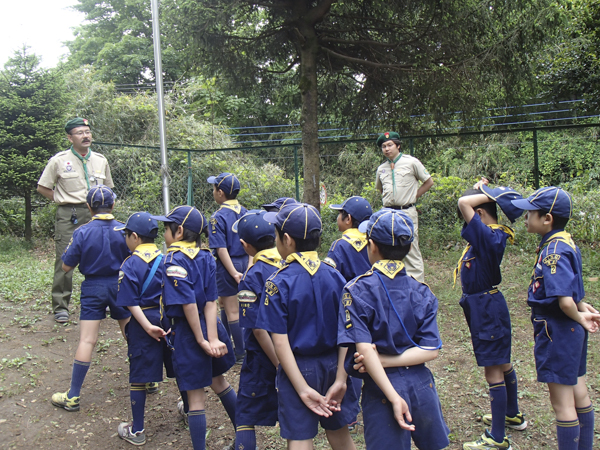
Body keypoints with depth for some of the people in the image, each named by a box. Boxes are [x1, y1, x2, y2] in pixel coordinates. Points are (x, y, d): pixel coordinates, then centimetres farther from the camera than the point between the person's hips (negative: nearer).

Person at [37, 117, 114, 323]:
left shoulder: (101, 160, 10)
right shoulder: (59, 160, -1)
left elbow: (108, 187, 23)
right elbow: (42, 187, 7)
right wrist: (61, 200, 1)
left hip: (95, 215, 4)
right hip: (68, 216, -3)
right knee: (64, 260, -4)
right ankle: (60, 307, 7)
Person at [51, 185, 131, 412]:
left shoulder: (82, 232, -12)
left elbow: (66, 266, -6)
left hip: (93, 288, -1)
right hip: (119, 285, 2)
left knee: (87, 340, -1)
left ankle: (73, 396, 5)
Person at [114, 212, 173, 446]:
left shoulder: (131, 264, -11)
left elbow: (132, 303, -16)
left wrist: (148, 327, -17)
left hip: (142, 322, -4)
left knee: (138, 376, 5)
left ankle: (136, 431, 15)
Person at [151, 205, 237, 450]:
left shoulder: (173, 260, -16)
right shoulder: (206, 257, 3)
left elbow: (188, 303, -24)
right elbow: (211, 301, -5)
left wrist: (201, 340, -17)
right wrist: (213, 338, -11)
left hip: (187, 330, -7)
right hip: (211, 327, 7)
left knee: (195, 395, 2)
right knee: (218, 381, 25)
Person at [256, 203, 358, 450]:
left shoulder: (278, 283, -16)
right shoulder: (334, 275, -5)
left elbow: (281, 342, -19)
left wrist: (303, 389, -15)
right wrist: (341, 379, -6)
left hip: (299, 368, -4)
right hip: (334, 365, 4)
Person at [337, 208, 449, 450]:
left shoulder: (357, 290, -12)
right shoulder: (422, 292, -2)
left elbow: (364, 349, -20)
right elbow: (430, 350, -8)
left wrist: (394, 397, -18)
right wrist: (385, 360, -11)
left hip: (381, 387, -3)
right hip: (420, 383, 3)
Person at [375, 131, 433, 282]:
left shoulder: (411, 162, 0)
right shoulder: (381, 169, 13)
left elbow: (429, 182, 6)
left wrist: (413, 196, 2)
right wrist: (388, 200, 14)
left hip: (407, 212, -5)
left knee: (411, 250, -6)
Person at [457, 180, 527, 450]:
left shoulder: (489, 237, -25)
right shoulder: (493, 234, 3)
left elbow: (463, 203, -33)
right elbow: (467, 205, 19)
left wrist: (489, 195, -20)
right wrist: (483, 191, 6)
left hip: (486, 309, -10)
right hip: (489, 306, 10)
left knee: (493, 371, -2)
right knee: (502, 363, 23)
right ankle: (513, 415, 42)